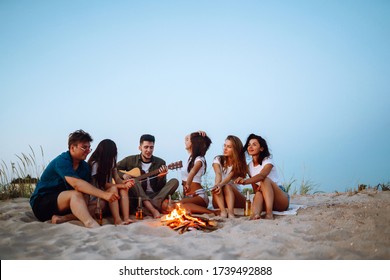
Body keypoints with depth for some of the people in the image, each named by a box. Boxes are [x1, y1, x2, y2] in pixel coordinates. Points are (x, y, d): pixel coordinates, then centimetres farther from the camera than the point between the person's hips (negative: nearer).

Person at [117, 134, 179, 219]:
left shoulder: (160, 163, 6)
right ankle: (153, 210, -41)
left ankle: (148, 207, -35)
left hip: (155, 195, 1)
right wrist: (123, 174, -11)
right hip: (137, 195, -1)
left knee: (174, 181, -18)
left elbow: (161, 187, 2)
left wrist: (161, 177, -18)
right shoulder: (130, 160, 6)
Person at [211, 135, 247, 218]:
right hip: (220, 201, 2)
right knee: (216, 189, -29)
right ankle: (223, 211, -47)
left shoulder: (239, 163, 0)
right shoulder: (218, 159, 5)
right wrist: (217, 185, -39)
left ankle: (231, 212, -50)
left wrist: (221, 184, -41)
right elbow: (218, 174, -15)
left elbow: (230, 176, -20)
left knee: (227, 186, -31)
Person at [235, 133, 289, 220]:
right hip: (266, 200, 3)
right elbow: (255, 189, 6)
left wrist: (245, 181, -51)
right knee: (258, 194, -32)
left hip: (282, 200, -3)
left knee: (265, 180, -30)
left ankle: (269, 213, -43)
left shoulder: (268, 161, -8)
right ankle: (255, 214, -61)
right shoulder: (249, 166, 9)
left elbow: (262, 175, -33)